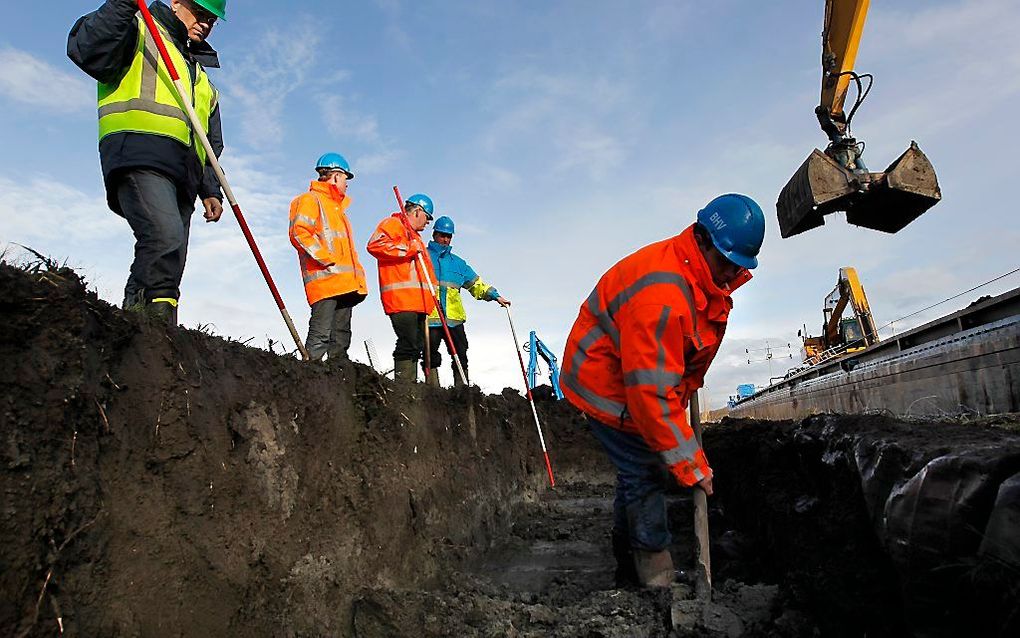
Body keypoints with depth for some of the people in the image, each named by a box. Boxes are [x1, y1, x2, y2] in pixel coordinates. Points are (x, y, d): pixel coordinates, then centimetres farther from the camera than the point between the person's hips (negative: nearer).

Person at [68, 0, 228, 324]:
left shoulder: (202, 80, 36)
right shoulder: (140, 31, 17)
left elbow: (211, 144, 30)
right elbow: (85, 51, -4)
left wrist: (210, 190, 17)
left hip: (182, 176, 7)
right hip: (139, 157, -7)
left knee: (167, 269, -4)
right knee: (165, 237, -31)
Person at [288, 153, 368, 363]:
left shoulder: (337, 206, 31)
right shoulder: (310, 199, 2)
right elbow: (299, 232, -14)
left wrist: (357, 275, 20)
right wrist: (327, 259, -17)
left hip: (345, 283, 9)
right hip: (325, 279, -9)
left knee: (341, 336, 7)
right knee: (321, 334, -15)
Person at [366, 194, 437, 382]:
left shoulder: (415, 236, 32)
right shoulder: (392, 223, 3)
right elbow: (375, 245, -16)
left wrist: (431, 297, 25)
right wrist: (409, 248, -12)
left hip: (417, 301, 10)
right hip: (401, 298, -10)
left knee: (416, 346, 7)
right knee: (408, 345, -15)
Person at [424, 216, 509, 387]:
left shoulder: (457, 262, 22)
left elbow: (476, 283, 22)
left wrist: (494, 296, 13)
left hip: (454, 317, 4)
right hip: (429, 317, -4)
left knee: (461, 356, 3)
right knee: (431, 357, -2)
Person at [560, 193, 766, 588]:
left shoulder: (707, 280, -3)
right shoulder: (661, 292, -36)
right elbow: (652, 392, -36)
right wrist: (691, 465, -30)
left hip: (635, 379, 10)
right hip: (604, 385, -10)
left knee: (641, 471, 15)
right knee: (645, 474, -8)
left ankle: (629, 570, 31)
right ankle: (657, 581, 6)